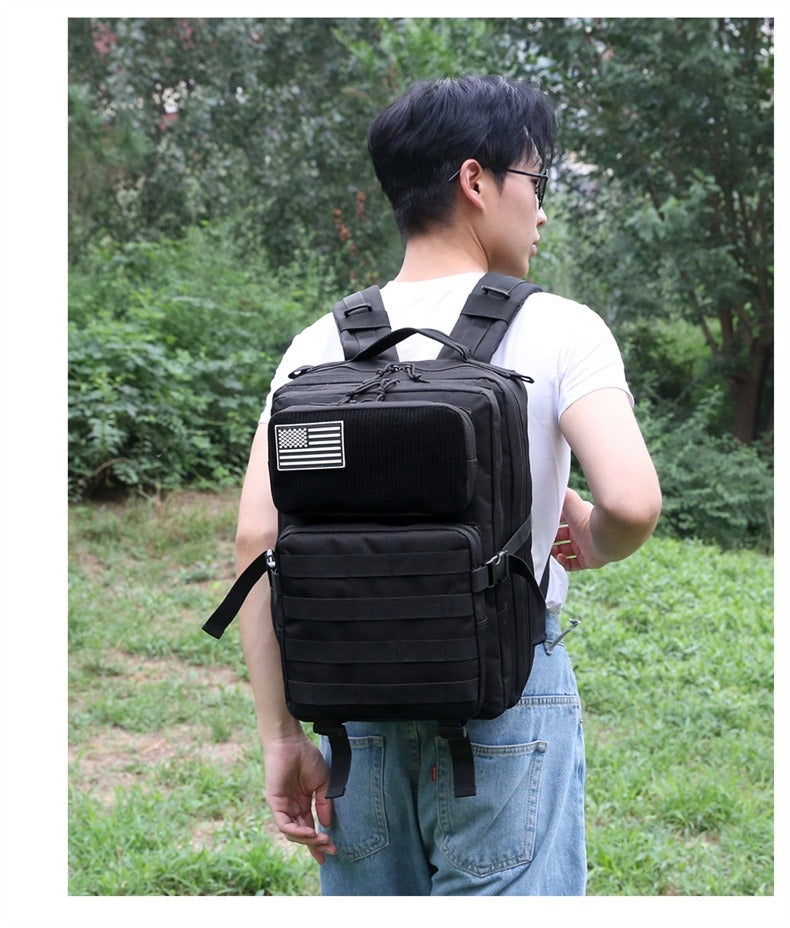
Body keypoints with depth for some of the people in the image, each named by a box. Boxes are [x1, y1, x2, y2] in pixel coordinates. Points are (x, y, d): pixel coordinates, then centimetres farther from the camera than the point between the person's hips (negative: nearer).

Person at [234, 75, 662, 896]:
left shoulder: (320, 344, 2)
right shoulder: (558, 330, -7)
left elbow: (256, 537, -5)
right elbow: (632, 501, -21)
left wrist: (281, 736, -1)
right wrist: (593, 545, 3)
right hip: (510, 697, -4)